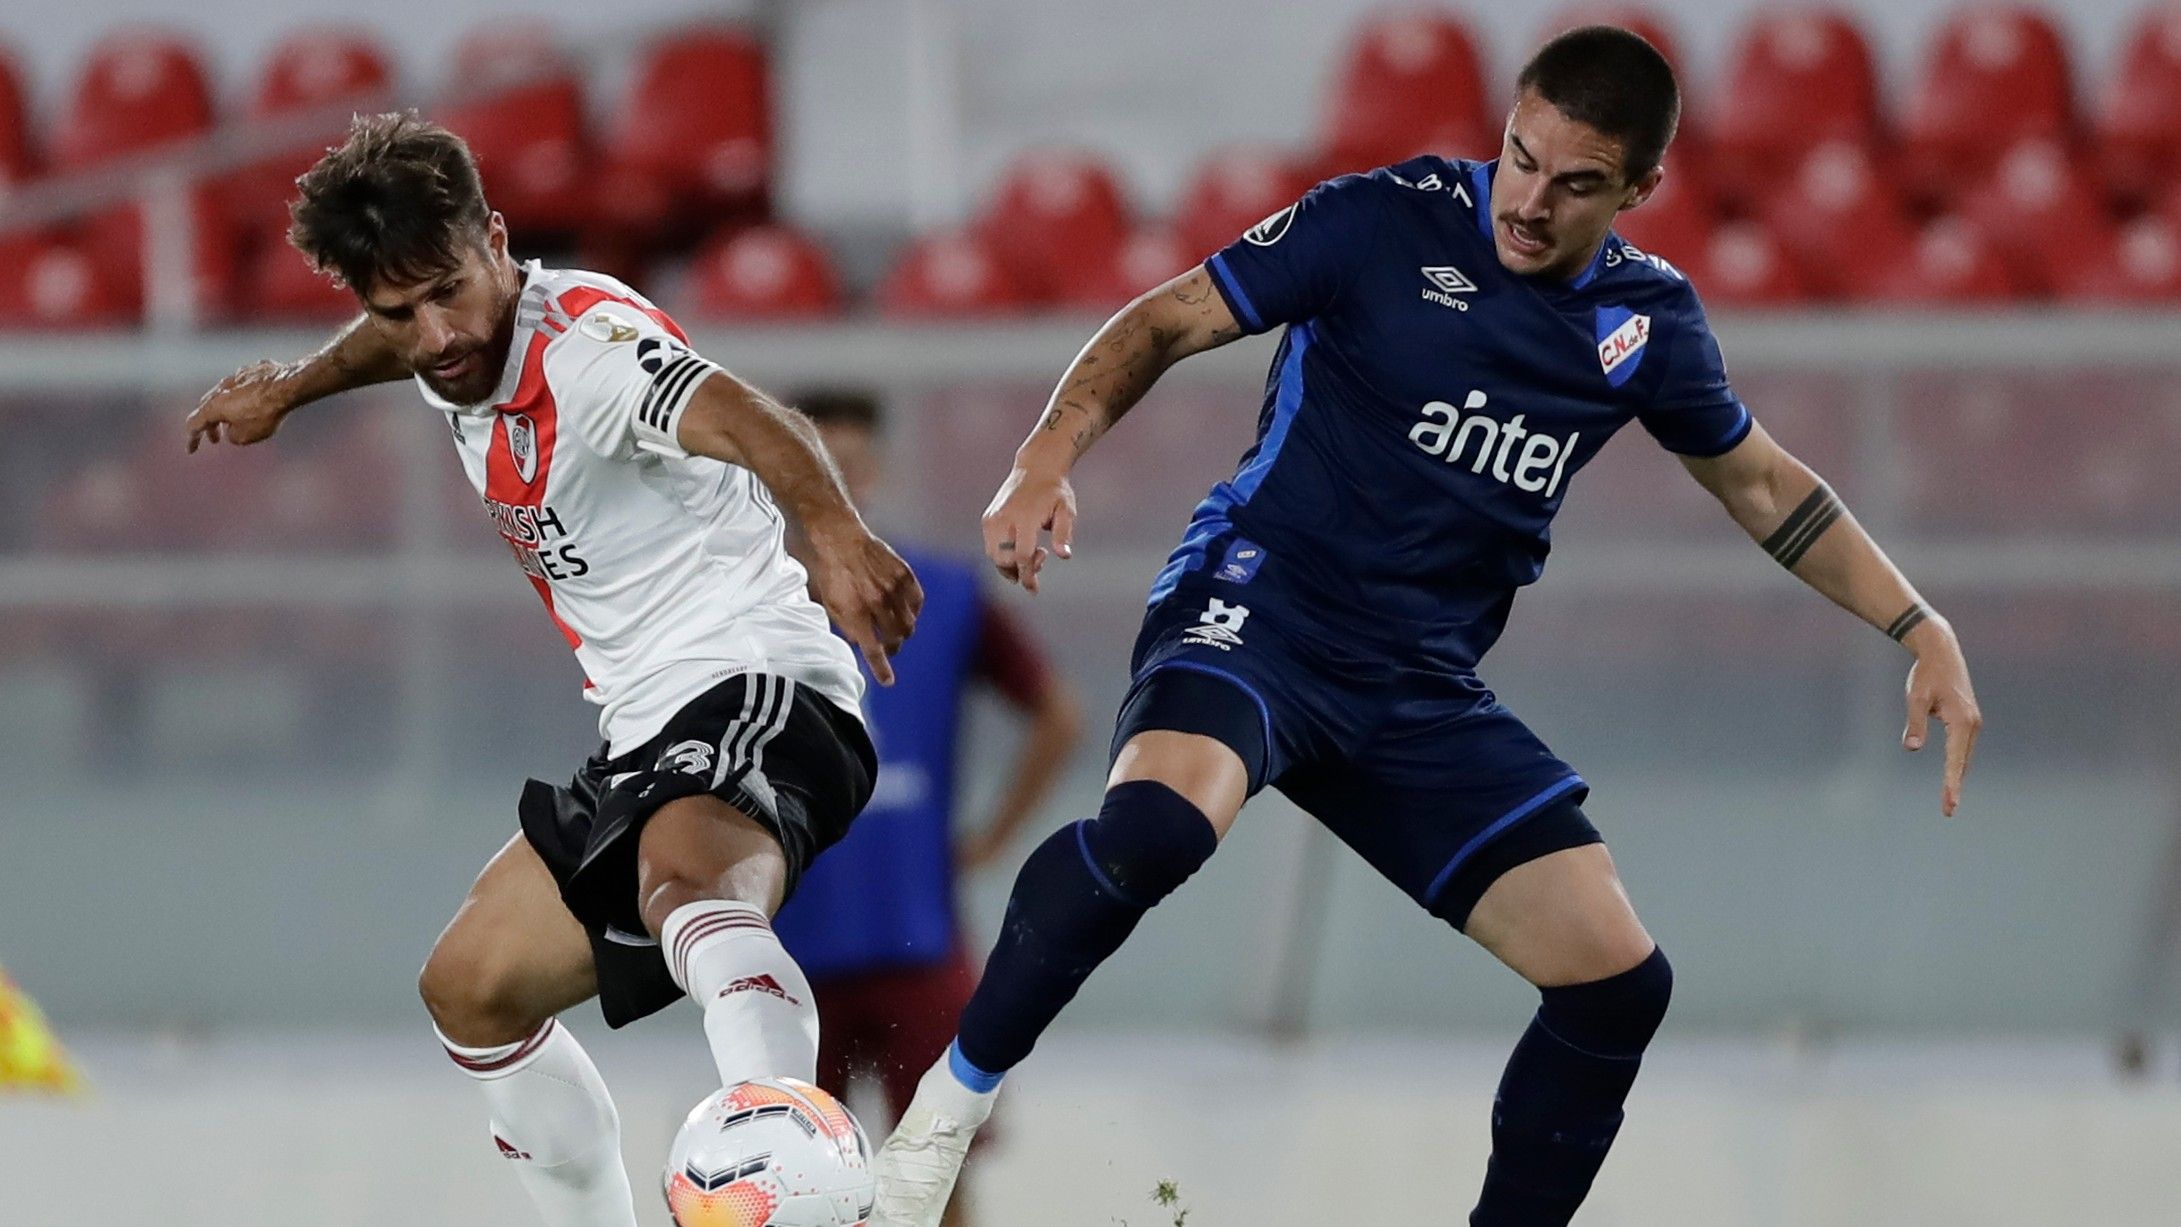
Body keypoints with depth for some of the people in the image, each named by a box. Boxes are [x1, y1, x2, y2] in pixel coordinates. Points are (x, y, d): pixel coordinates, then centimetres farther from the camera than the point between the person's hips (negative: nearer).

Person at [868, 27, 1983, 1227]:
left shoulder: (1648, 321, 6)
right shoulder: (1390, 222, -8)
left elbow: (1760, 482, 22)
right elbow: (1169, 321, -5)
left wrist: (1921, 629, 16)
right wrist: (1047, 460, -21)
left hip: (1422, 690, 6)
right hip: (1259, 607, -6)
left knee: (1617, 983, -4)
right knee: (1156, 824, -37)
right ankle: (952, 1100, -19)